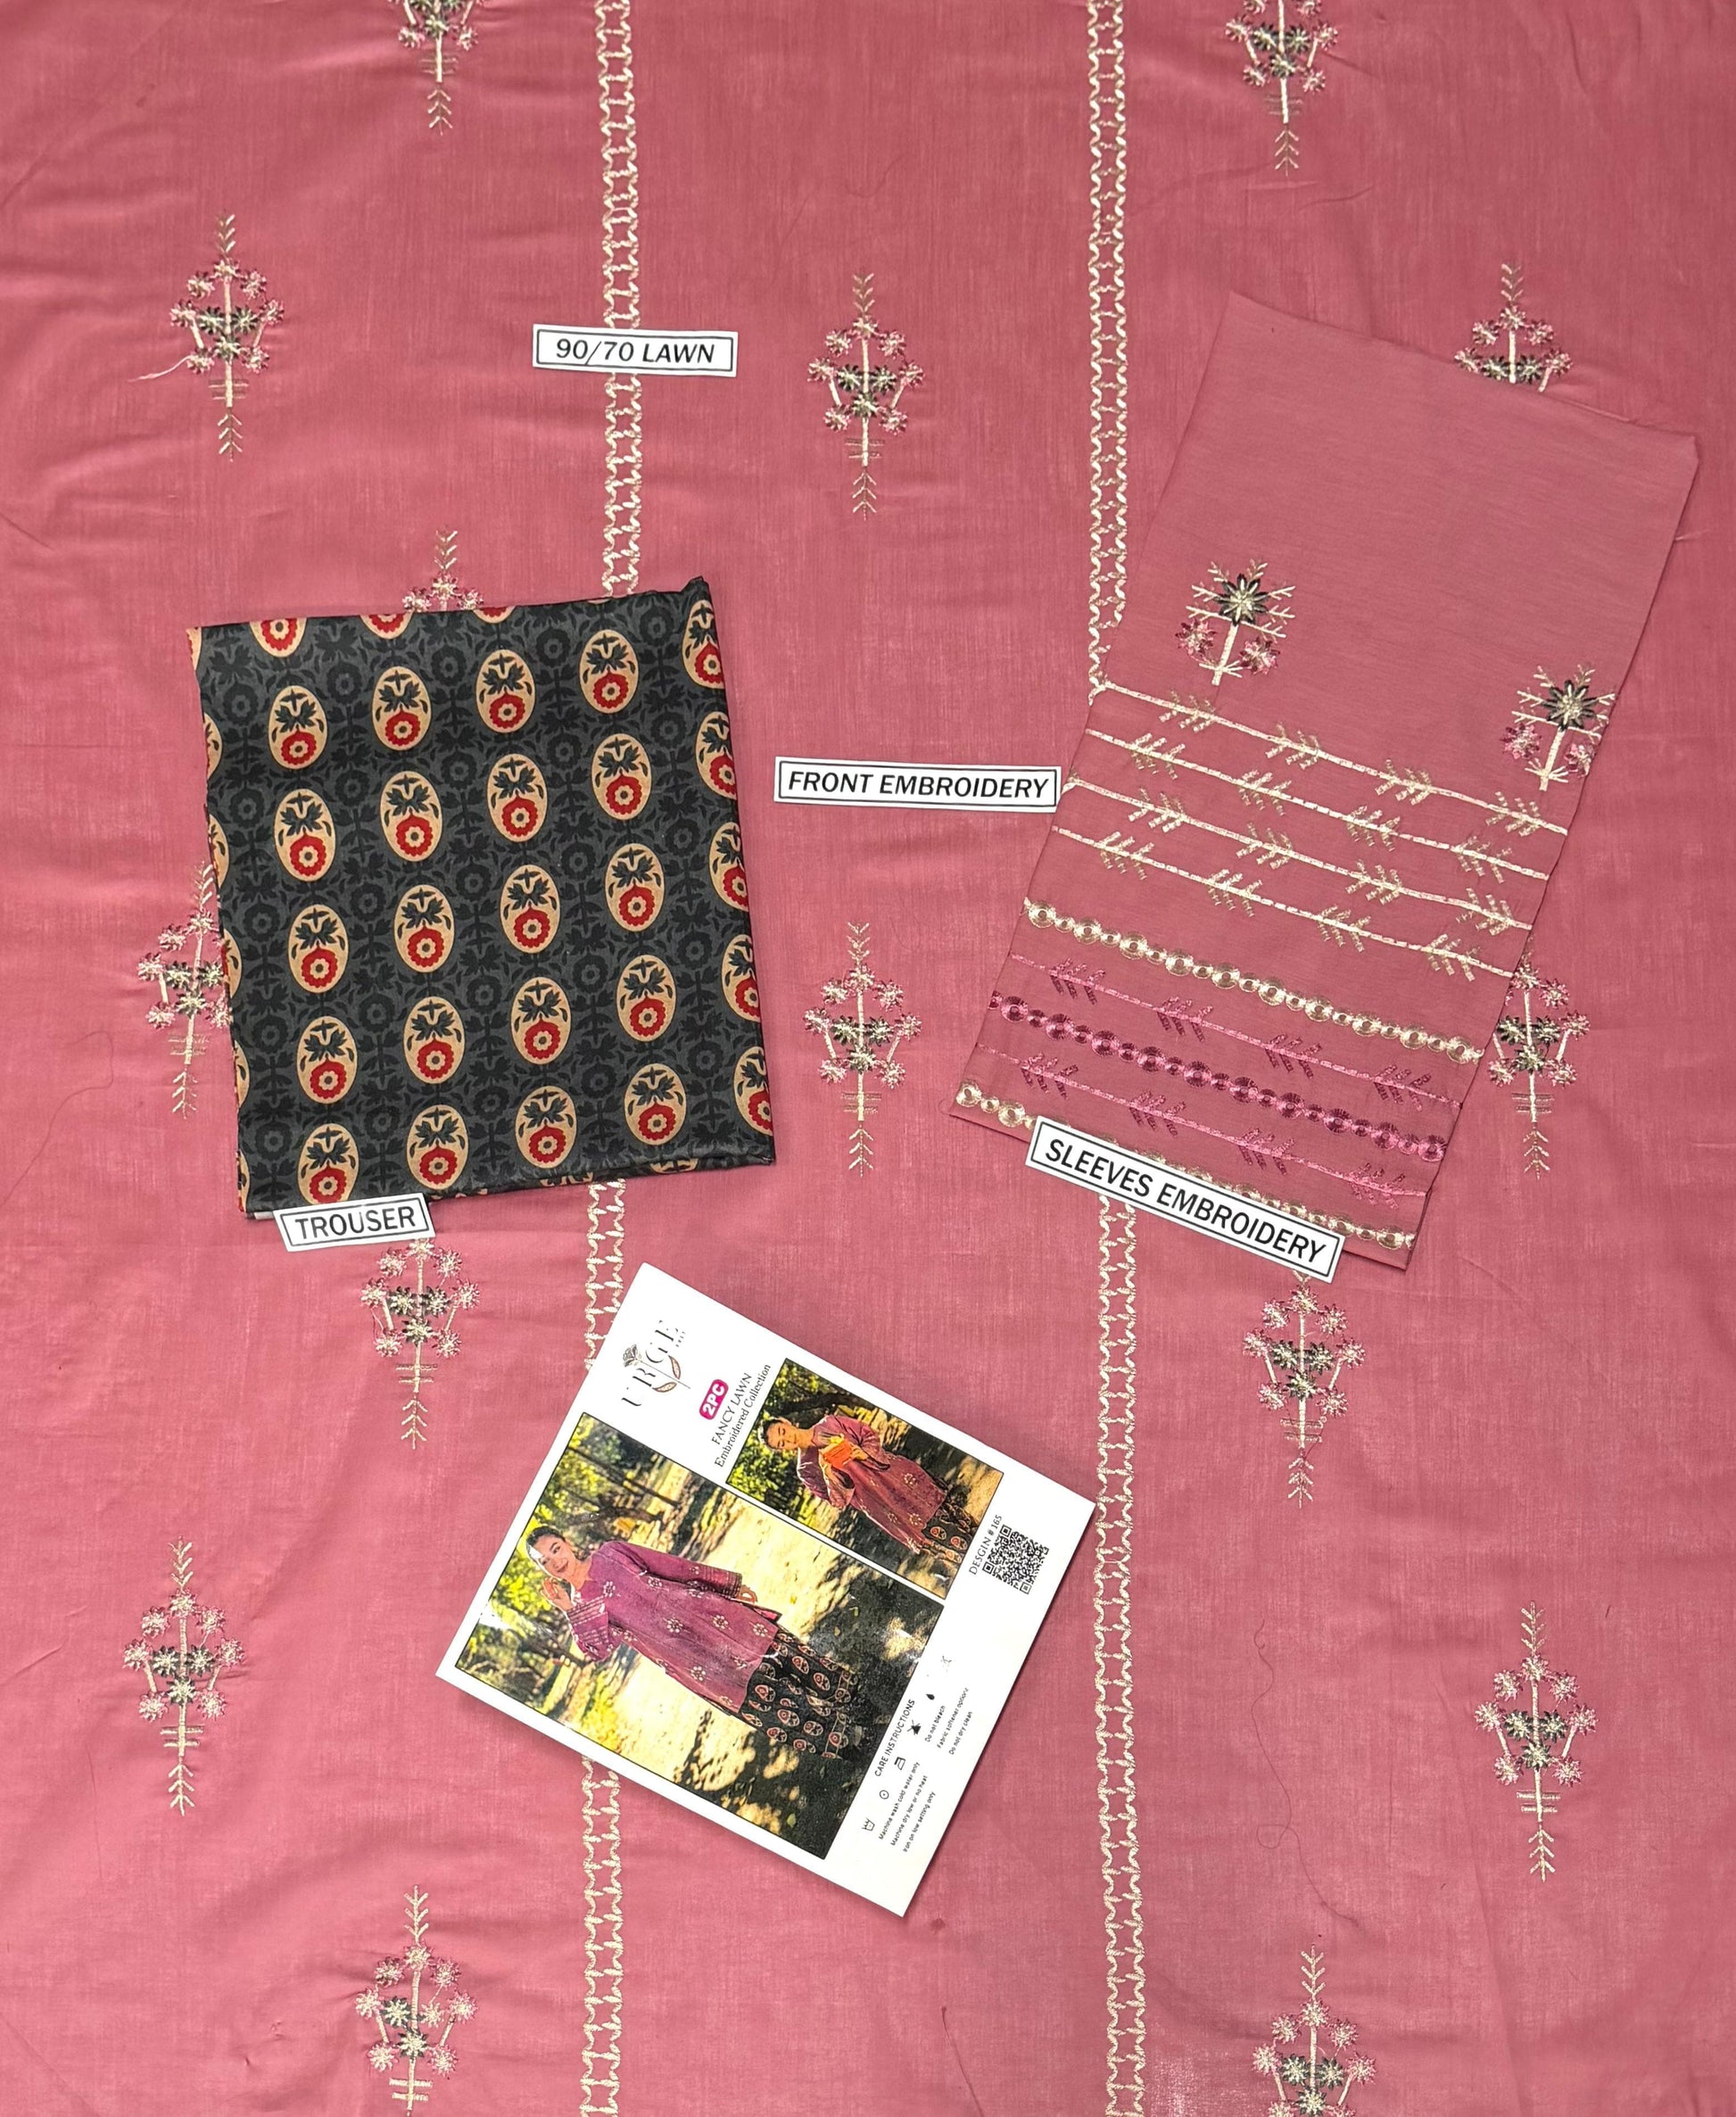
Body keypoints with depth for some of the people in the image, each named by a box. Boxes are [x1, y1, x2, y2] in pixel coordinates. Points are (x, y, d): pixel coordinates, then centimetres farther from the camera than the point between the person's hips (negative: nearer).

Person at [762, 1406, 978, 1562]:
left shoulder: (829, 1424, 1)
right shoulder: (806, 1469, -4)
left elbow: (872, 1435, 5)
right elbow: (838, 1501, -5)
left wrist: (864, 1453, -17)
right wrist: (827, 1474, -24)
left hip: (895, 1472, 2)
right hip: (883, 1506, -2)